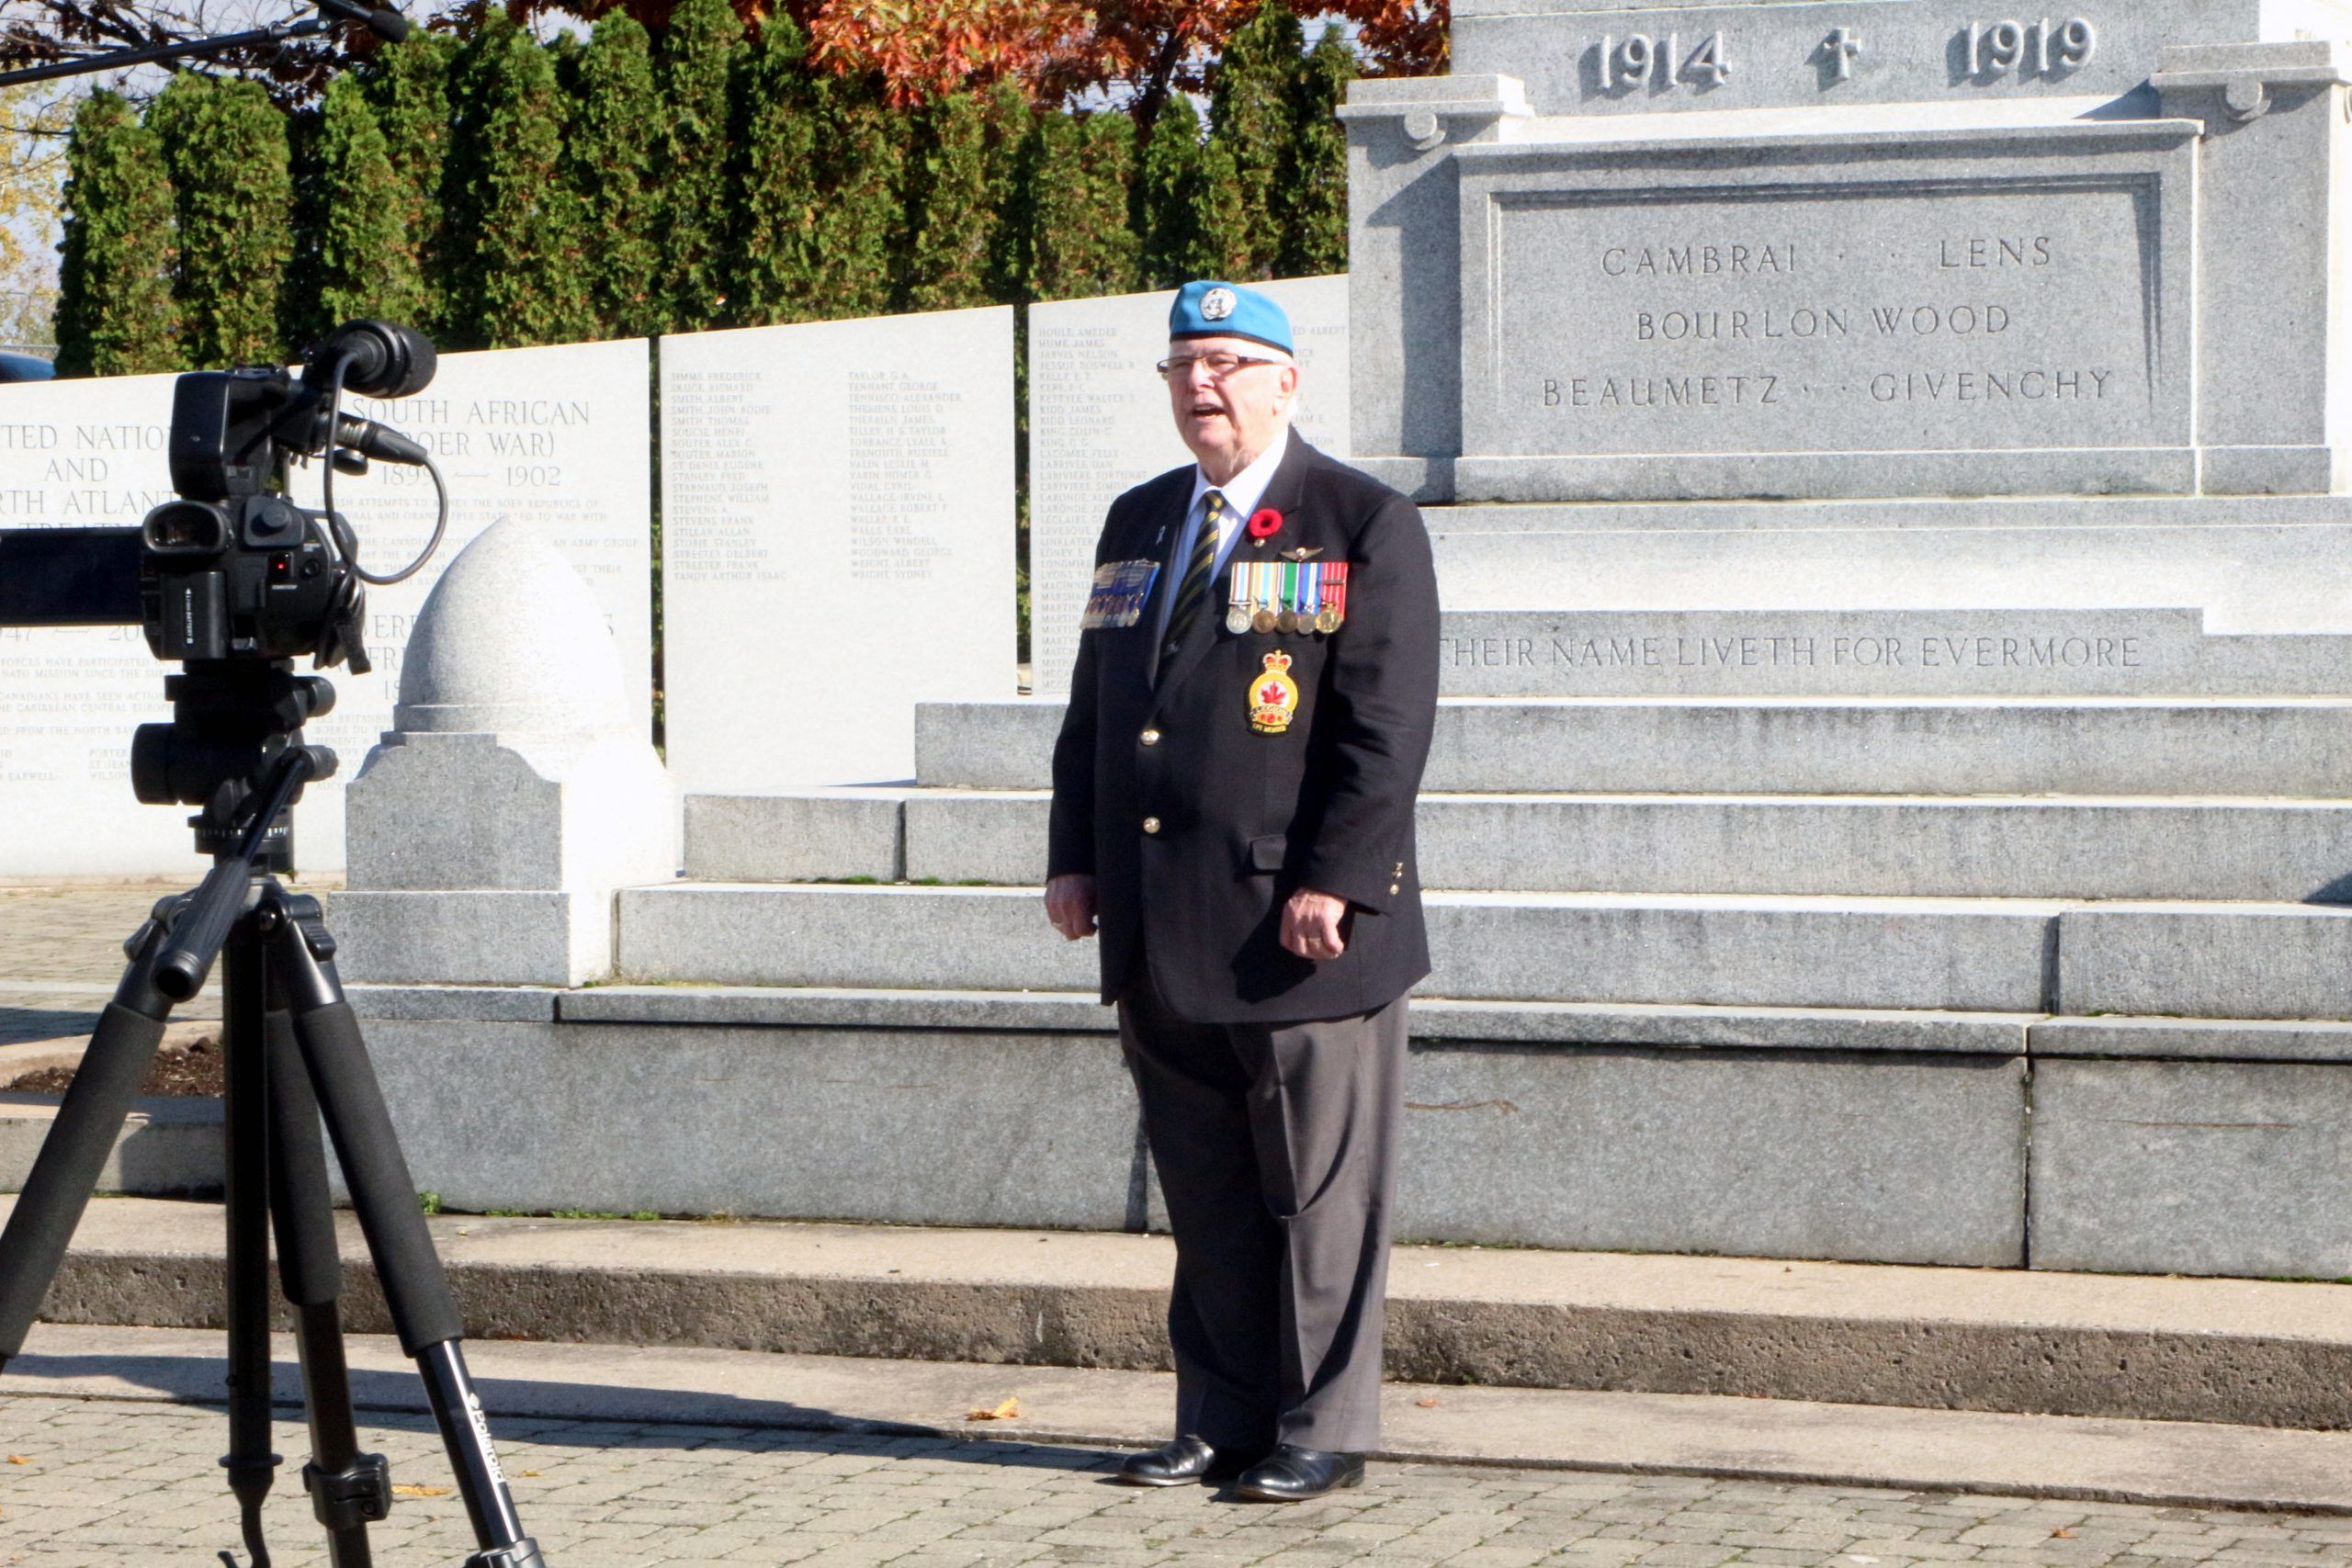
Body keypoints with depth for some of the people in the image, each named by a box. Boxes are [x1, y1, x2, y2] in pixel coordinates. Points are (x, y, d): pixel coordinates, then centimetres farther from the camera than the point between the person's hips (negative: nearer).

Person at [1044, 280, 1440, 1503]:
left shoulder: (1365, 526, -3)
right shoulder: (1137, 526, 17)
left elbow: (1387, 726, -10)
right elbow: (1091, 707, 20)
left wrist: (1333, 884, -17)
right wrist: (1074, 860, 9)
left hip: (1302, 934, -6)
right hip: (1162, 942, 6)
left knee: (1320, 1196, 0)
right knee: (1204, 1196, 11)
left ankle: (1323, 1432, 8)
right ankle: (1220, 1422, 19)